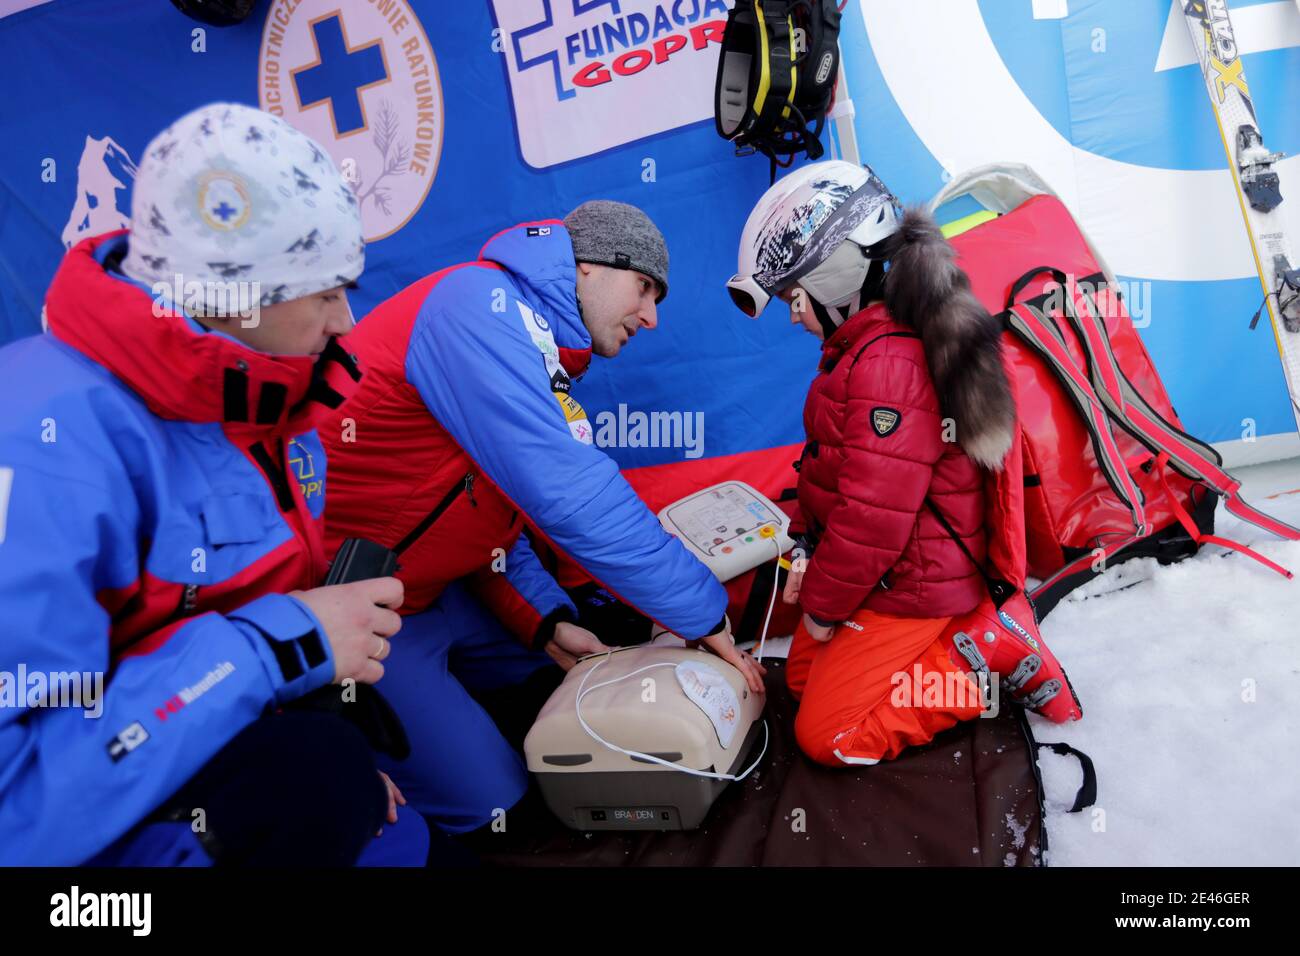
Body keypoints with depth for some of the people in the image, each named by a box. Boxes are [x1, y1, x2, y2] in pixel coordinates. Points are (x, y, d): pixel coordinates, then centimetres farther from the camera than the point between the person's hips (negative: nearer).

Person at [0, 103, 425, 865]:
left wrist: (341, 765, 1)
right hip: (89, 830, -8)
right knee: (318, 773, -29)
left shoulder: (260, 399, -1)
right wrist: (279, 644, -31)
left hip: (224, 754, 8)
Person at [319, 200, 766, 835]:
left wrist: (547, 621, -1)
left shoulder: (534, 348, 9)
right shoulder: (480, 304, -23)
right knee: (488, 800, -6)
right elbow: (570, 495, -30)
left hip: (431, 590, 10)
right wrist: (705, 616, -21)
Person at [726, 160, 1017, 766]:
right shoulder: (869, 344, 6)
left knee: (825, 735, -3)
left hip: (905, 588, -10)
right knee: (803, 680, 19)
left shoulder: (886, 363, -28)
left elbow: (874, 514, -28)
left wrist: (824, 603, -14)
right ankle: (961, 637, 16)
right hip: (888, 572, 10)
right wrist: (813, 557, 7)